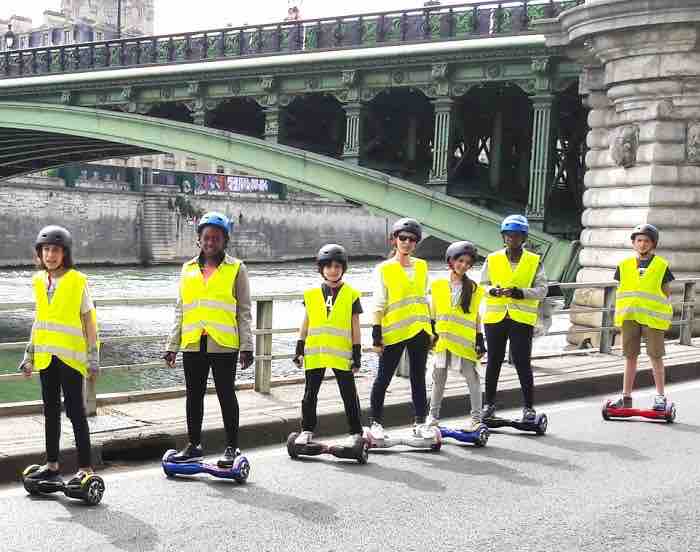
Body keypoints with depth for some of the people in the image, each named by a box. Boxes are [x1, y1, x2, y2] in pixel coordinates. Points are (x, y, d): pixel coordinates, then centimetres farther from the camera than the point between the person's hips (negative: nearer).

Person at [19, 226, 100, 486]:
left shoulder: (77, 281, -6)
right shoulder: (39, 282, 10)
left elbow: (89, 320, -5)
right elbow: (39, 321, 18)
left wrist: (93, 357, -7)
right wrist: (29, 356, 18)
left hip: (70, 355, -6)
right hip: (45, 356, 6)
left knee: (75, 411, -4)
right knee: (51, 411, 13)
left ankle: (85, 466, 2)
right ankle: (52, 464, 24)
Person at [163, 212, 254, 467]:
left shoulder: (236, 269, 2)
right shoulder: (188, 269, 12)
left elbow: (243, 311, 1)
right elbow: (180, 310, 15)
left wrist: (246, 346, -4)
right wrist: (172, 345, 12)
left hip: (223, 344, -4)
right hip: (193, 344, 4)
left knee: (226, 394, 3)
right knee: (194, 395, 12)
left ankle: (232, 447, 13)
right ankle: (194, 445, 24)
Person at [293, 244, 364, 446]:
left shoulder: (351, 295, 1)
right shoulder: (312, 294, 6)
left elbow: (355, 327, 2)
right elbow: (306, 323, 12)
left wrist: (357, 353, 0)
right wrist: (299, 348, 8)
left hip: (341, 353, -2)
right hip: (315, 353, 2)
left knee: (349, 394, 5)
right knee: (310, 394, 9)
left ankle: (356, 432, 15)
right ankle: (307, 430, 22)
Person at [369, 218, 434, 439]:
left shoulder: (421, 266, 10)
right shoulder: (384, 269, -3)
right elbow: (379, 305, -4)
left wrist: (432, 329, 14)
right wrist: (377, 335, -9)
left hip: (419, 330, 4)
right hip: (393, 332, -4)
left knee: (419, 379, 9)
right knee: (383, 379, 2)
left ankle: (420, 422, 18)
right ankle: (376, 423, 14)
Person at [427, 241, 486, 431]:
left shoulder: (473, 288, 5)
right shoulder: (438, 285, 6)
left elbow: (476, 316, 9)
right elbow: (432, 313, 11)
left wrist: (480, 339, 4)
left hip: (465, 341, -1)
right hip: (443, 338, 1)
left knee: (472, 377, -5)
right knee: (439, 377, 9)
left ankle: (476, 417, 2)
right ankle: (433, 415, 21)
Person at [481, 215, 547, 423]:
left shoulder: (534, 261, 3)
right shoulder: (492, 259, 7)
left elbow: (542, 290, 0)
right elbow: (482, 286, 9)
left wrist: (521, 293, -16)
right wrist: (493, 291, -13)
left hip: (522, 318, -2)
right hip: (495, 317, 2)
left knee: (522, 361, -3)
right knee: (494, 361, 9)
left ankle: (528, 406, 8)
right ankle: (489, 403, 20)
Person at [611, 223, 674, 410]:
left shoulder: (662, 266, 1)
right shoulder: (624, 265, 7)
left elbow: (666, 292, 5)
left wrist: (664, 316, -1)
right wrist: (619, 314, 6)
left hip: (653, 317, -2)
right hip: (629, 317, 3)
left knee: (656, 357, 3)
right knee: (630, 357, 8)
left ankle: (660, 397, 15)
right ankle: (626, 397, 15)